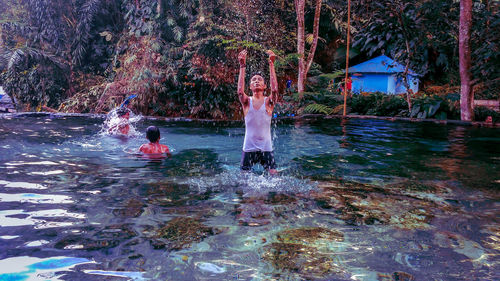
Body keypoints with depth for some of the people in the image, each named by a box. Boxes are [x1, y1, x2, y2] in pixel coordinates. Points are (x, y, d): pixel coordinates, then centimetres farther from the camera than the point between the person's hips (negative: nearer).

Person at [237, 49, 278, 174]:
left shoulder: (268, 102, -1)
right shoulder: (247, 102, -1)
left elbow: (274, 90, -20)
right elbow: (240, 92, -21)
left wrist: (271, 65, -24)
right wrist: (242, 66, -25)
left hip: (266, 148, 0)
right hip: (249, 148, 0)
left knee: (273, 175, -1)